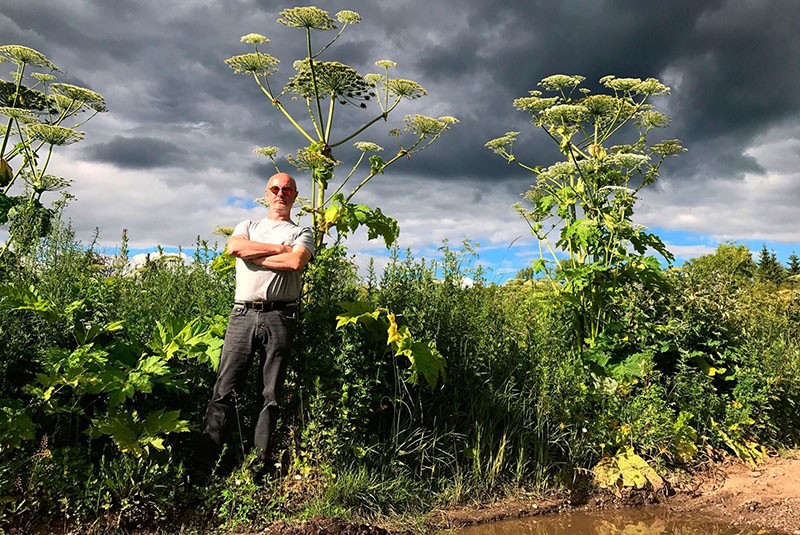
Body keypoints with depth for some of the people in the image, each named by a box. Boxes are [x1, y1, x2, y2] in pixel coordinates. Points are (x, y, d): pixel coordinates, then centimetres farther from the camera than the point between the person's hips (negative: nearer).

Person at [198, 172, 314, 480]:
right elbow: (234, 247, -2)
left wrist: (252, 254, -1)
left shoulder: (301, 233, 14)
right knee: (224, 391, -2)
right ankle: (205, 465, 2)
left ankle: (259, 469, 7)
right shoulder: (247, 226, 23)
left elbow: (296, 261, -9)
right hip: (243, 313, 2)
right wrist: (278, 248, -3)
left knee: (270, 396, 1)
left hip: (280, 317, -2)